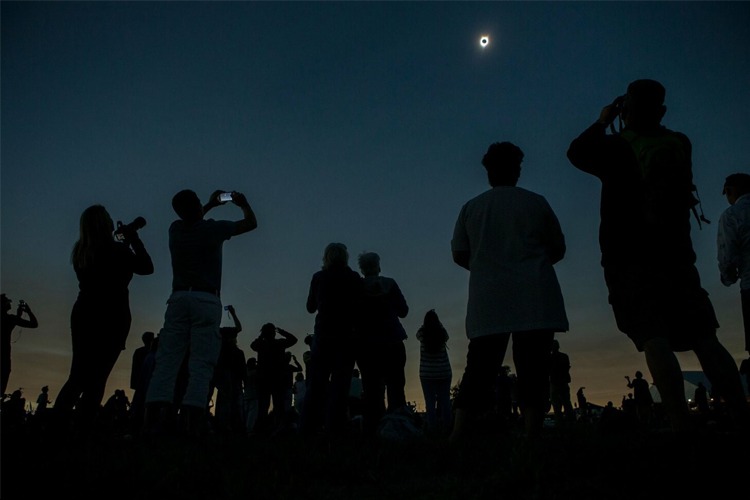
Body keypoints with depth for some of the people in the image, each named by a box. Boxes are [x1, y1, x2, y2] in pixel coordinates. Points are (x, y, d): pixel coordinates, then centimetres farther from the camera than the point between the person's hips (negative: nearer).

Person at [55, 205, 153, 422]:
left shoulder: (80, 251, 7)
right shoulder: (116, 249, -11)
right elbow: (146, 267, -3)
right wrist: (133, 239, 2)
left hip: (83, 315, 6)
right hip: (111, 318, -6)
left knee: (77, 376, 13)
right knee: (96, 379, -4)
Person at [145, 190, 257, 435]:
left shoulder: (175, 229, 10)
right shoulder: (212, 228, -1)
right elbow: (251, 223, 13)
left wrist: (210, 204, 43)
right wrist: (243, 203, 30)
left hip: (179, 298, 4)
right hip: (206, 300, -4)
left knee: (167, 359, 1)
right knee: (201, 362, -7)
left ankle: (150, 422, -7)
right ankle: (193, 426, -13)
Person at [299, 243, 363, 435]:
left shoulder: (318, 277, 6)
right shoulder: (353, 278, 1)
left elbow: (311, 307, 11)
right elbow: (359, 306, -3)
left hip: (322, 334, 2)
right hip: (345, 335, -2)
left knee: (316, 382, 7)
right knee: (339, 382, -1)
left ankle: (308, 427, 5)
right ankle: (333, 427, -6)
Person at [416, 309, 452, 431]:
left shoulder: (422, 333, -5)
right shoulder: (442, 333, -3)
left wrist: (427, 318, 23)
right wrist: (435, 318, 25)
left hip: (427, 373, -1)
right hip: (444, 373, 1)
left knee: (430, 402, -1)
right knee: (445, 401, 4)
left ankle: (432, 427, -5)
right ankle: (446, 426, 1)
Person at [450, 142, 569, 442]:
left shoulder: (471, 207, 10)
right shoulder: (536, 203, 8)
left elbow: (459, 254, 9)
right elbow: (558, 249, 14)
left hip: (488, 302, 2)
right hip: (535, 301, -1)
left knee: (479, 369, 2)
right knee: (532, 369, -2)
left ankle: (456, 438, -2)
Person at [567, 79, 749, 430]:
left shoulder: (616, 148, -2)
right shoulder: (680, 145, 6)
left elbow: (577, 152, 12)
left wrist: (602, 122, 23)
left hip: (629, 259, -3)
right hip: (676, 256, 4)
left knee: (654, 339, -11)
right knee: (705, 338, 7)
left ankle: (682, 425, -19)